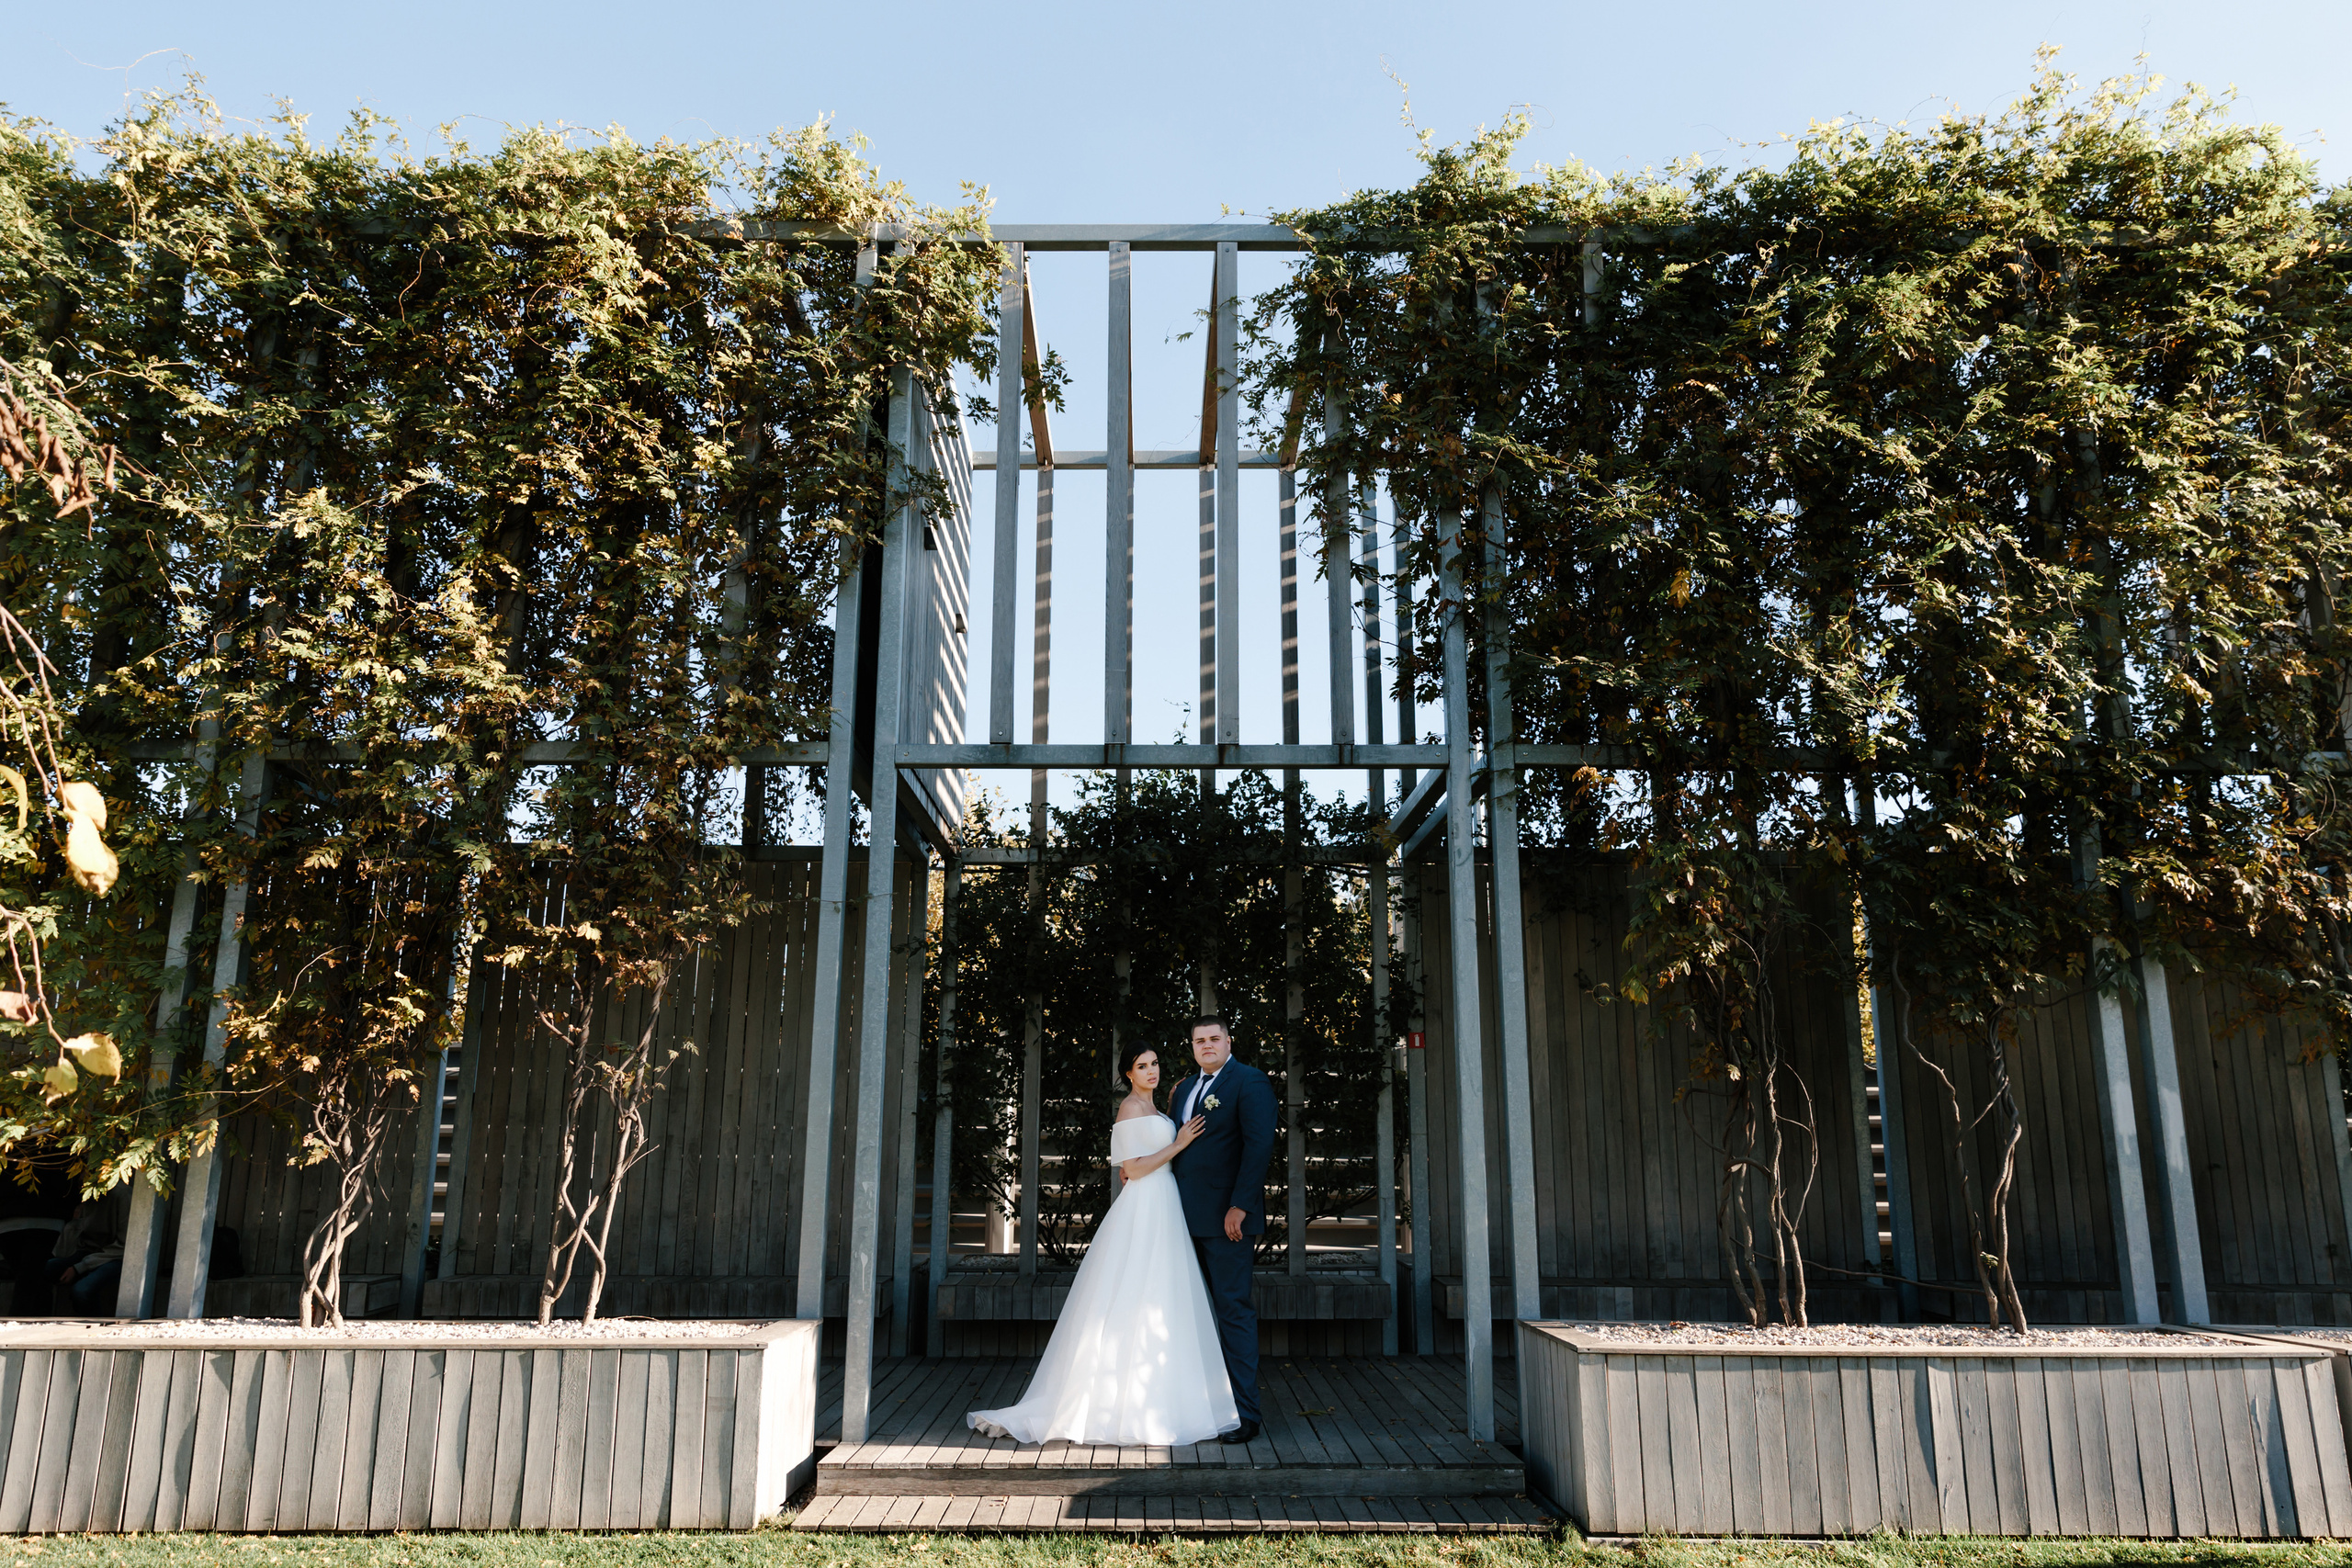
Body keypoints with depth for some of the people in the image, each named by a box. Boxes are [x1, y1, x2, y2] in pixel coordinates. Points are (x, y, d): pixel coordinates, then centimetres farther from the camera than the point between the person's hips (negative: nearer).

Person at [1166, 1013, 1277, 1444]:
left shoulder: (1249, 1081, -5)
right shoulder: (1185, 1089, 18)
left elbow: (1260, 1144, -13)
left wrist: (1240, 1207, -19)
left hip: (1227, 1218, -7)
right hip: (1189, 1219, 7)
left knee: (1234, 1309, -4)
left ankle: (1244, 1413, 2)